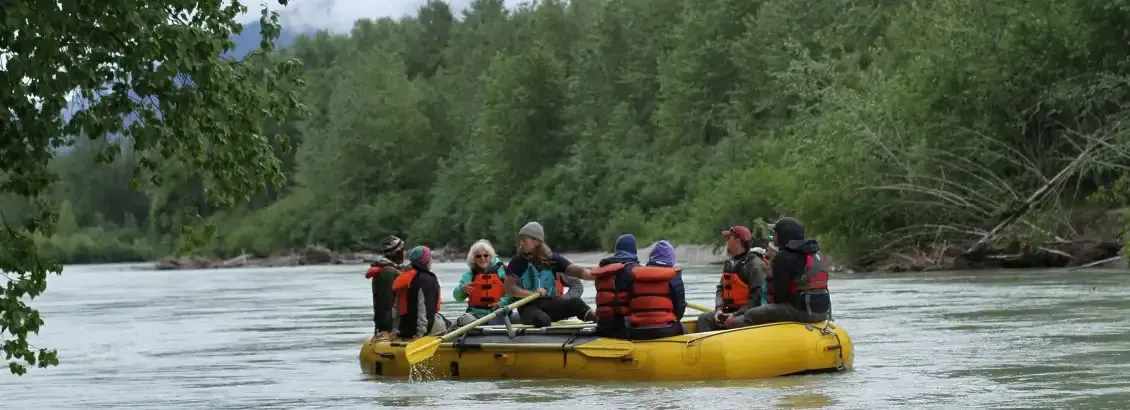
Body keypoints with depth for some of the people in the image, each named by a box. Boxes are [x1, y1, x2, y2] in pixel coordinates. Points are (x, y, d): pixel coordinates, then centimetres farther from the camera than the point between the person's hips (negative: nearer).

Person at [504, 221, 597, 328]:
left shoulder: (553, 259, 5)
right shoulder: (518, 262, 0)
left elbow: (576, 271, -6)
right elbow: (509, 289, -7)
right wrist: (533, 294, -21)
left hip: (551, 304, 1)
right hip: (529, 307, -1)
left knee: (576, 303, -28)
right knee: (543, 320, -38)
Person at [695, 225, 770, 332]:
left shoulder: (755, 263, -11)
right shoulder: (729, 263, 17)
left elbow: (756, 296, -17)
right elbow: (720, 289, 16)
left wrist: (737, 314, -21)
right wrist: (719, 309, -4)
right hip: (730, 311, 8)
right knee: (704, 319, -9)